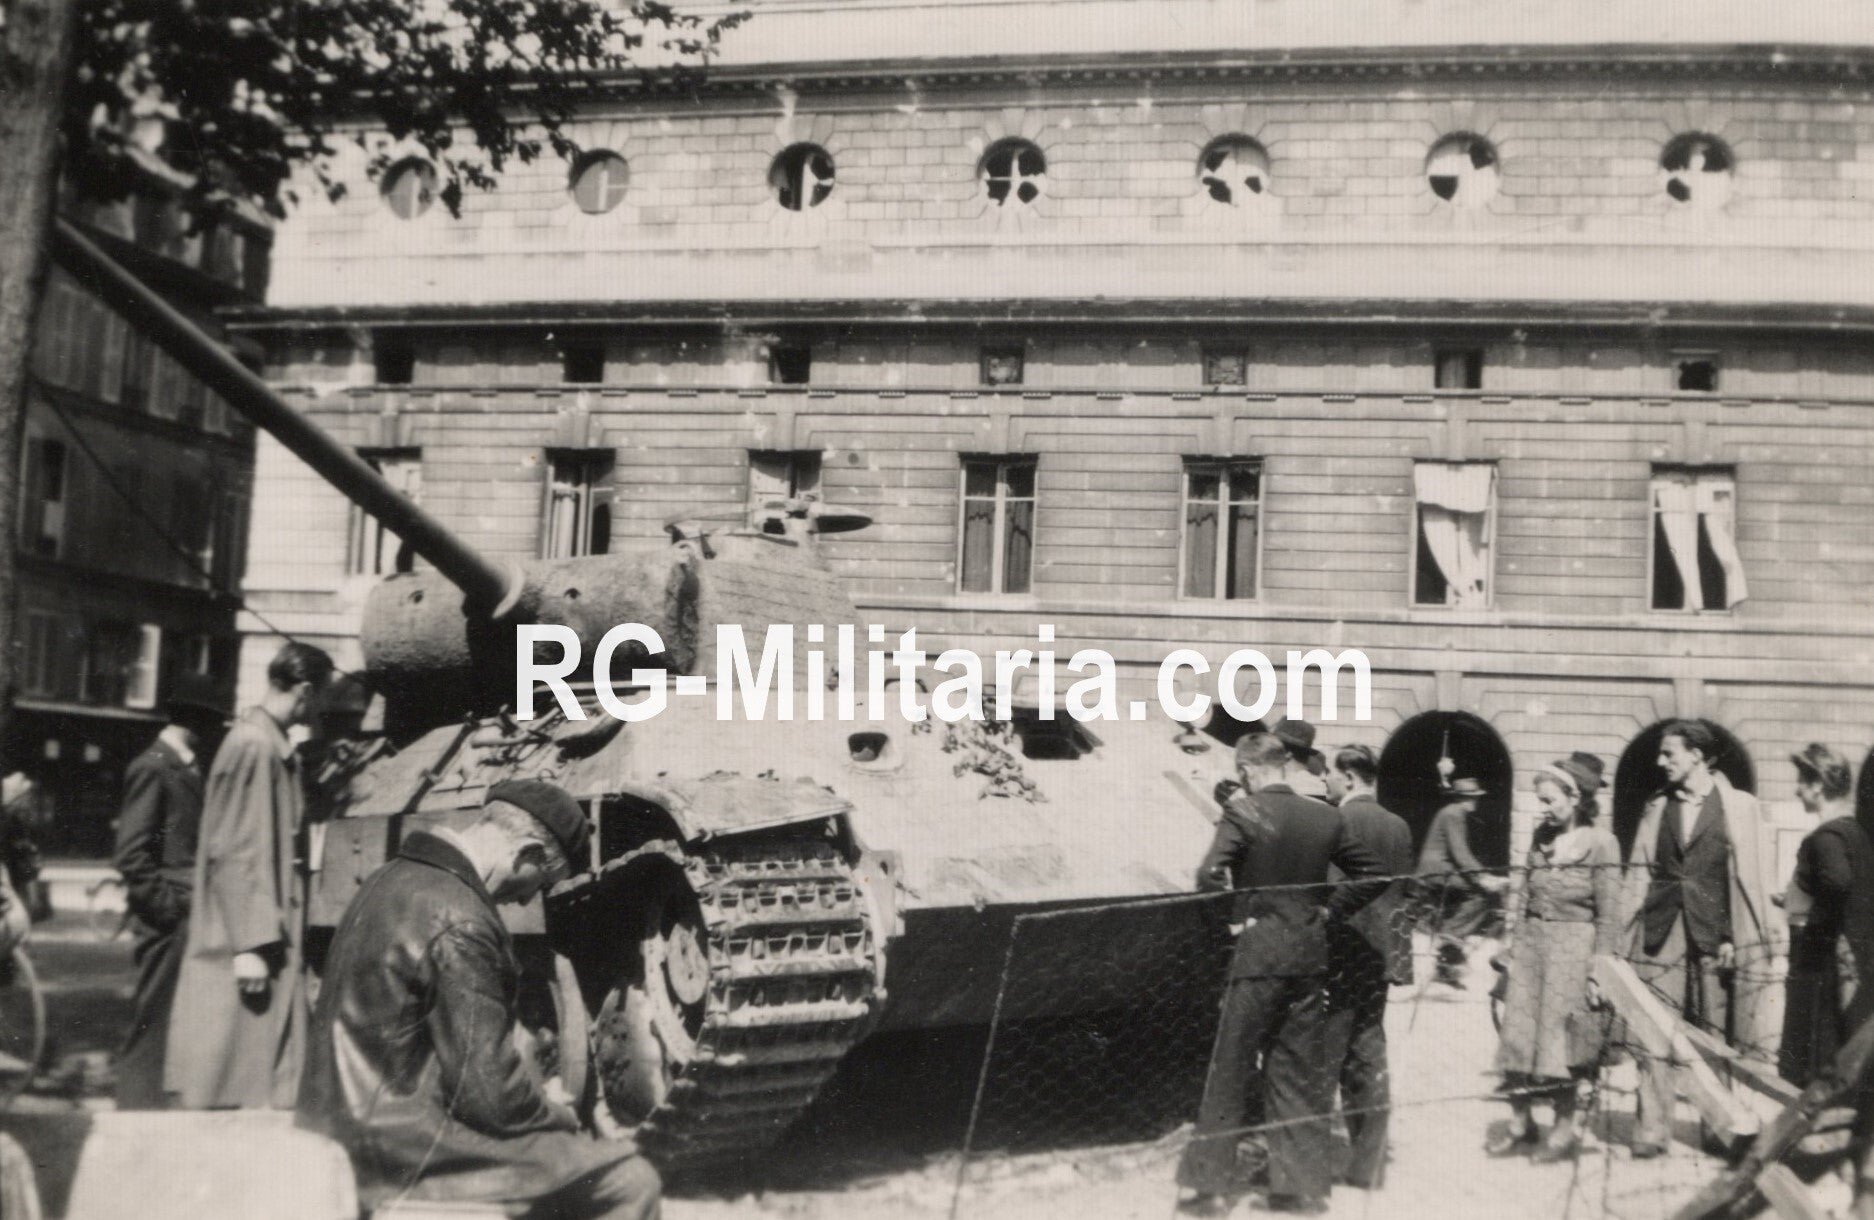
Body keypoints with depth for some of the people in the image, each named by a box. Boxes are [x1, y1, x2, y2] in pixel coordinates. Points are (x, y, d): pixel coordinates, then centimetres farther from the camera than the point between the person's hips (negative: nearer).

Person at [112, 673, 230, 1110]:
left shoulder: (187, 768, 16)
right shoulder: (152, 768, -10)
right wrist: (169, 905, -16)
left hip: (190, 916, 9)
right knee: (154, 1024, -3)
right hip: (168, 921, -9)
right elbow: (131, 854, -15)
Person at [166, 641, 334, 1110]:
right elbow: (234, 851, -20)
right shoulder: (253, 746, -16)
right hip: (249, 945, -10)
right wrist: (251, 944, -21)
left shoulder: (272, 745, 12)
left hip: (268, 934, 10)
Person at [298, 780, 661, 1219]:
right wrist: (559, 1116, -2)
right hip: (406, 1154, -10)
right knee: (629, 1181, -8)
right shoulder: (460, 924, -21)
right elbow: (489, 1093, -20)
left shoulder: (395, 877, 9)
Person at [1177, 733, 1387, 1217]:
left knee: (1230, 1069, 4)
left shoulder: (1243, 812, -11)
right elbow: (1373, 874, 9)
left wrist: (1237, 912, -5)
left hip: (1258, 953, -5)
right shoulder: (1327, 817, 4)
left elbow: (1209, 876, -21)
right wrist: (1328, 910, 10)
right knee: (1300, 1070, 13)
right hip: (1310, 954, 5)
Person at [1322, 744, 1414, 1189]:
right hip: (1380, 951, 7)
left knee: (1325, 1056, 0)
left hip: (1341, 951, -7)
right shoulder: (1399, 826, 9)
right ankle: (1367, 1164, 16)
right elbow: (1402, 893, 13)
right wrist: (1399, 954, 19)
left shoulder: (1340, 820, -14)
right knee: (1370, 1054, 12)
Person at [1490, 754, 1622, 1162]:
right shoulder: (1540, 838, 8)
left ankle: (1564, 1129, 14)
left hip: (1572, 947, -5)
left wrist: (1598, 970, -11)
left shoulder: (1600, 843, -8)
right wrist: (1514, 948, 9)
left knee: (1559, 1038, 1)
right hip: (1531, 943, 5)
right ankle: (1520, 1121, 17)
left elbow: (1608, 916, -8)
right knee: (1519, 1034, 6)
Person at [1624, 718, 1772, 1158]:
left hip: (1713, 935, -3)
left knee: (1717, 1035, 4)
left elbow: (1744, 874, -2)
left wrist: (1734, 938, -7)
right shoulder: (1657, 807, 11)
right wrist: (1624, 930, 4)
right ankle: (1653, 1127, 4)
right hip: (1660, 932, 3)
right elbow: (1641, 872, 12)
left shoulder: (1736, 805, 0)